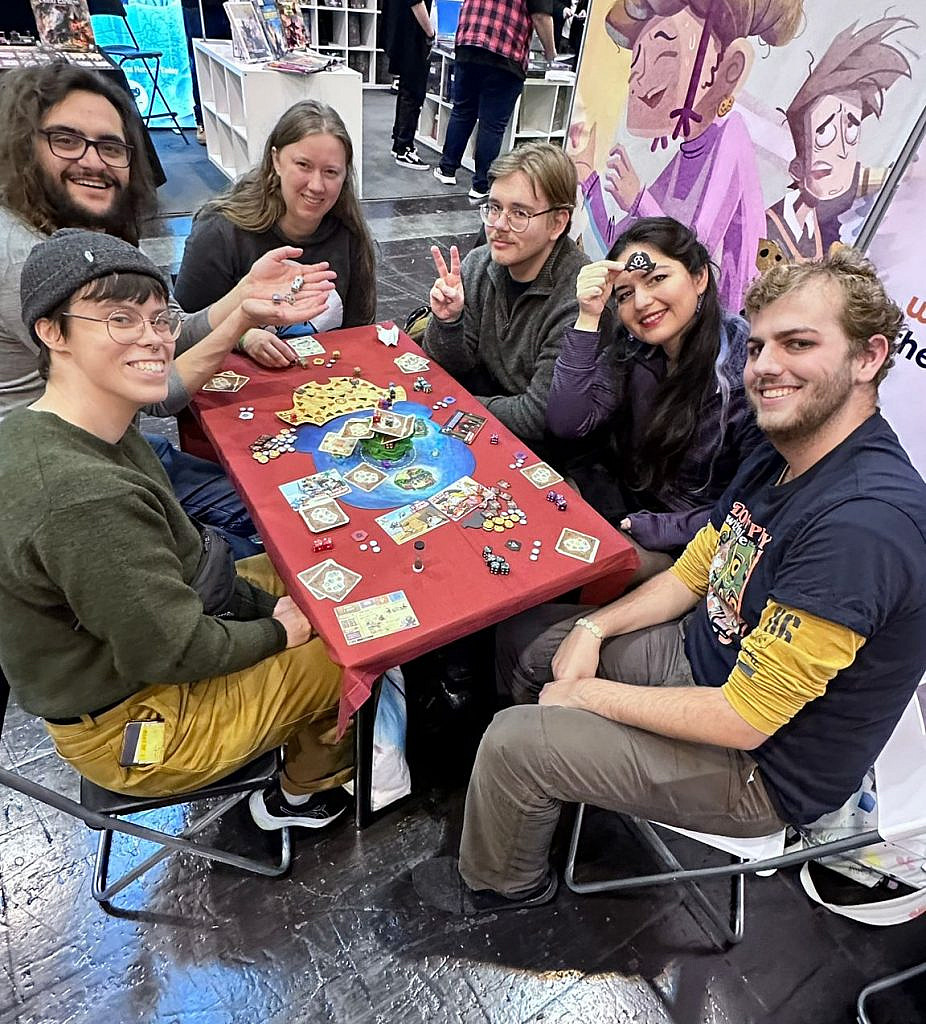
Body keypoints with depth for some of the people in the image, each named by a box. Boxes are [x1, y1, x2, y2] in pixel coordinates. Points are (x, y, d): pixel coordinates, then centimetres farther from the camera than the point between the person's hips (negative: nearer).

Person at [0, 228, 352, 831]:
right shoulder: (83, 498, -36)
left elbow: (170, 557, 2)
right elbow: (171, 650, -29)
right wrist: (276, 631, -13)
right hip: (132, 731, -9)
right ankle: (306, 788, 30)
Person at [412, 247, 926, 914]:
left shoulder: (863, 521, -33)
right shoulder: (779, 463, -2)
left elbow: (741, 721, -30)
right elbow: (692, 575, 8)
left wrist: (586, 692, -18)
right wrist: (593, 628, -8)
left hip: (763, 766, -8)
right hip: (704, 658, 9)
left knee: (513, 741, -13)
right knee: (523, 634, 12)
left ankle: (500, 883, 22)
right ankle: (549, 792, 36)